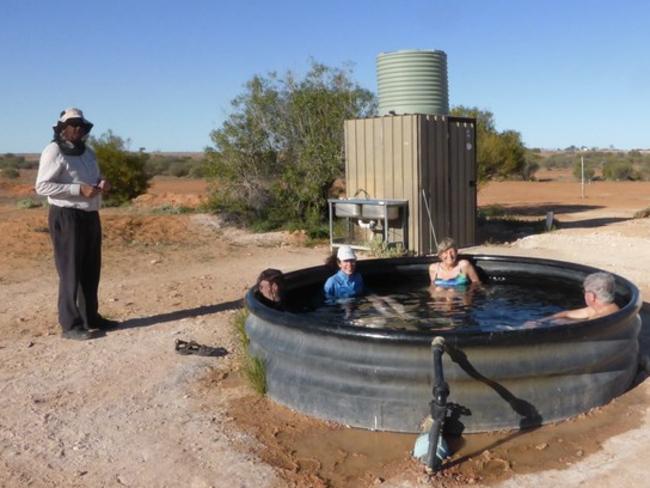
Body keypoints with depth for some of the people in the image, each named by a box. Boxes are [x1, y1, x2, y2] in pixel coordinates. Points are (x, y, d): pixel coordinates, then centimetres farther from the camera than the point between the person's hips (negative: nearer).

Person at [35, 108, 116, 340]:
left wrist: (102, 183, 1)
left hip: (90, 216, 8)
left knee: (91, 270, 14)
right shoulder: (54, 151, -10)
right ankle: (70, 325, 1)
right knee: (71, 272, -5)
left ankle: (90, 317, 25)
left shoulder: (88, 152, 15)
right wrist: (79, 189, -24)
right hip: (67, 217, -8)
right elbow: (42, 186, -17)